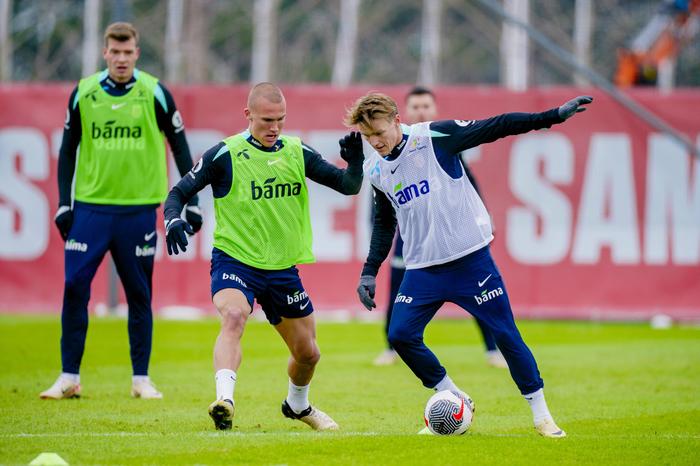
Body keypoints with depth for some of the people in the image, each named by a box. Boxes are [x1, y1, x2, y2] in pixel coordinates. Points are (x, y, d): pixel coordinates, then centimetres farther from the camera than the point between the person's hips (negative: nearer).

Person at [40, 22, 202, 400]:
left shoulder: (154, 93, -2)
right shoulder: (83, 94, 2)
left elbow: (179, 147, 5)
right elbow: (68, 150, 10)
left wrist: (191, 202, 2)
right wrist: (64, 203, 4)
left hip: (138, 209, -1)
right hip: (90, 207, 1)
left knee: (139, 295, 4)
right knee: (74, 287, -5)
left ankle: (141, 379, 13)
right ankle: (69, 377, 3)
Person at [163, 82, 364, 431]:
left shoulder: (297, 153, 2)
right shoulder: (224, 155, -9)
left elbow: (349, 186, 0)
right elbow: (179, 193, -6)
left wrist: (355, 161, -22)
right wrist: (173, 219, -28)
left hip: (283, 268, 5)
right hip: (234, 261, -5)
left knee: (308, 353, 14)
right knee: (234, 315, -36)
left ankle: (298, 406, 44)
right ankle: (224, 400, -48)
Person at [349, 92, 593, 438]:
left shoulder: (435, 137, -11)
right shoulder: (375, 169, 4)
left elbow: (495, 127, -10)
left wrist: (555, 116, -14)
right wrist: (369, 272, 12)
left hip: (469, 258, -4)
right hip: (423, 267, 5)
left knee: (506, 334, -3)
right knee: (400, 335, -8)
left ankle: (540, 413, 9)